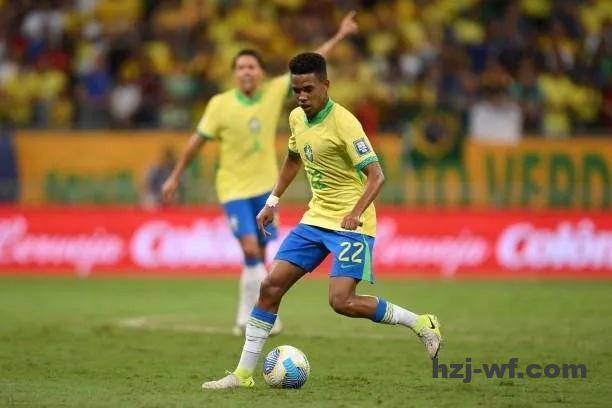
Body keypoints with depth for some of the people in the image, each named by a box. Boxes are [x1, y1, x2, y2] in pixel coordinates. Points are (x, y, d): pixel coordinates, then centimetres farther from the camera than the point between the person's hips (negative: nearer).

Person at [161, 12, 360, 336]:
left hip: (265, 186, 4)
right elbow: (198, 141, -2)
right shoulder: (220, 104, -12)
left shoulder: (274, 92, -5)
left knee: (259, 255, 8)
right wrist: (175, 177, 3)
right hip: (234, 188, -3)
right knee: (251, 249, -17)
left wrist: (340, 36, 2)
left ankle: (247, 318, 22)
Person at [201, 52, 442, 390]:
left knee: (342, 301, -20)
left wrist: (356, 213, -34)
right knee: (271, 286, 0)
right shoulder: (296, 118, 5)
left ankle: (421, 324, -1)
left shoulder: (343, 123, -18)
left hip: (350, 225, -7)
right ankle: (243, 373, 6)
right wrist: (272, 202, 22)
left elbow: (375, 175, -21)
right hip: (316, 219, 7)